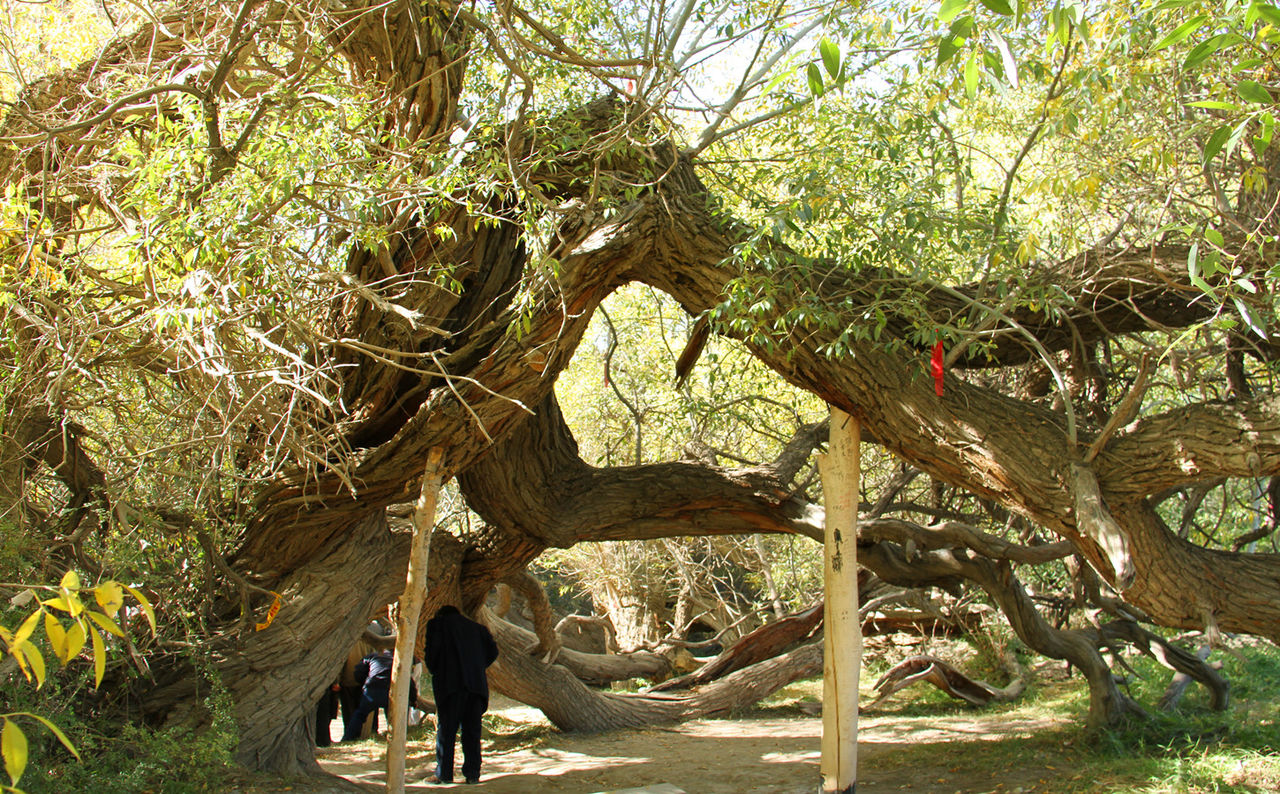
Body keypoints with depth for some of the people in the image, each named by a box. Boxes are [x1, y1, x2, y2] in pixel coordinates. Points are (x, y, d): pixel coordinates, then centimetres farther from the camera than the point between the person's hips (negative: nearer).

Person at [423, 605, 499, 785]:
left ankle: (444, 774, 1)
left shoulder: (436, 624, 10)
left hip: (450, 684, -4)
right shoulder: (476, 627, 21)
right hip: (476, 685, 4)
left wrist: (435, 672, 11)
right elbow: (492, 650, 11)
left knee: (445, 729, 2)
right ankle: (473, 774, 5)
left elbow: (432, 650, -3)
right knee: (472, 731, 7)